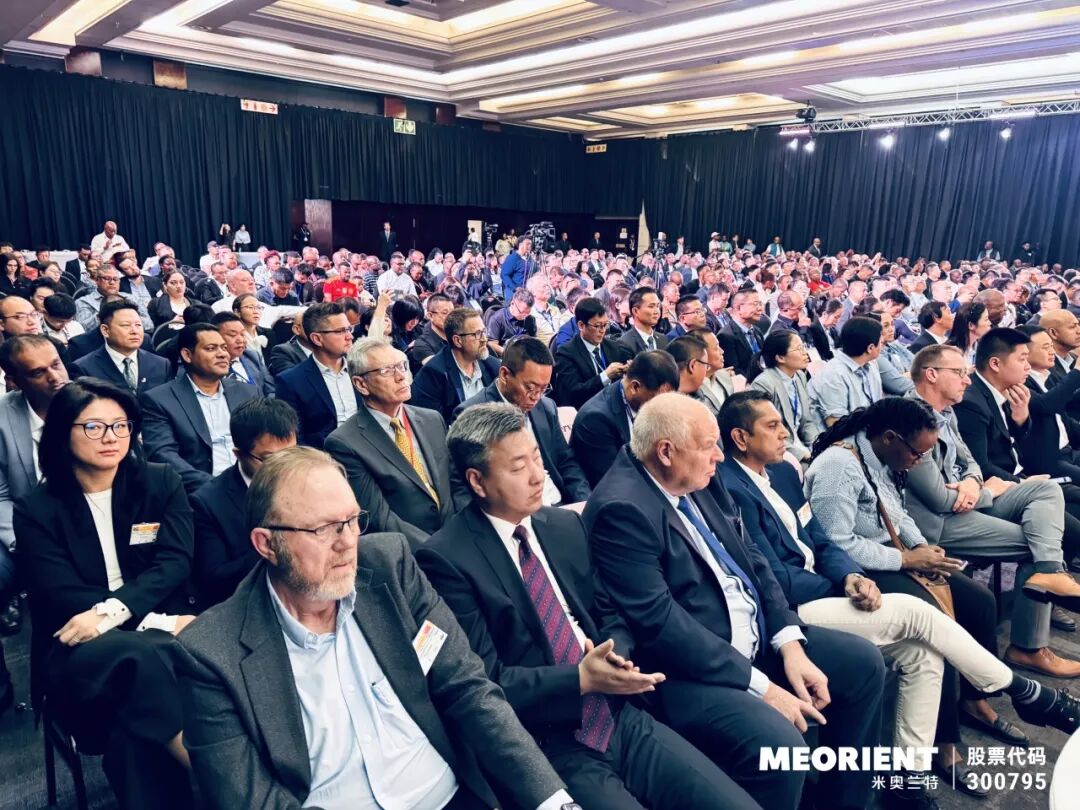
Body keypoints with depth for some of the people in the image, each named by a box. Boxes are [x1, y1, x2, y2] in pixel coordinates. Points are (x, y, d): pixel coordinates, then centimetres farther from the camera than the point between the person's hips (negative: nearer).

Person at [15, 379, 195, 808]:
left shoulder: (162, 484, 9)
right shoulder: (36, 509, 6)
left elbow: (174, 563, -3)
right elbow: (58, 596, -5)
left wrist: (111, 610, -22)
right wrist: (158, 623, -18)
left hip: (159, 635, 1)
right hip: (80, 650, -1)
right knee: (144, 658, -36)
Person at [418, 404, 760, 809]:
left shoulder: (566, 525, 8)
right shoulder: (445, 559, -11)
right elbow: (483, 681, -12)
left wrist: (614, 655, -8)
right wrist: (582, 679, -19)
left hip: (618, 718, 6)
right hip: (543, 747, -5)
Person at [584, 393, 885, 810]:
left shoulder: (698, 478, 3)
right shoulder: (621, 508, -24)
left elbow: (749, 556, 8)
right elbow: (660, 622, -26)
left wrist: (790, 642, -5)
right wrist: (760, 685, -21)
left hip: (756, 636, 9)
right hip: (689, 668, -9)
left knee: (863, 661, 10)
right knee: (778, 743, -29)